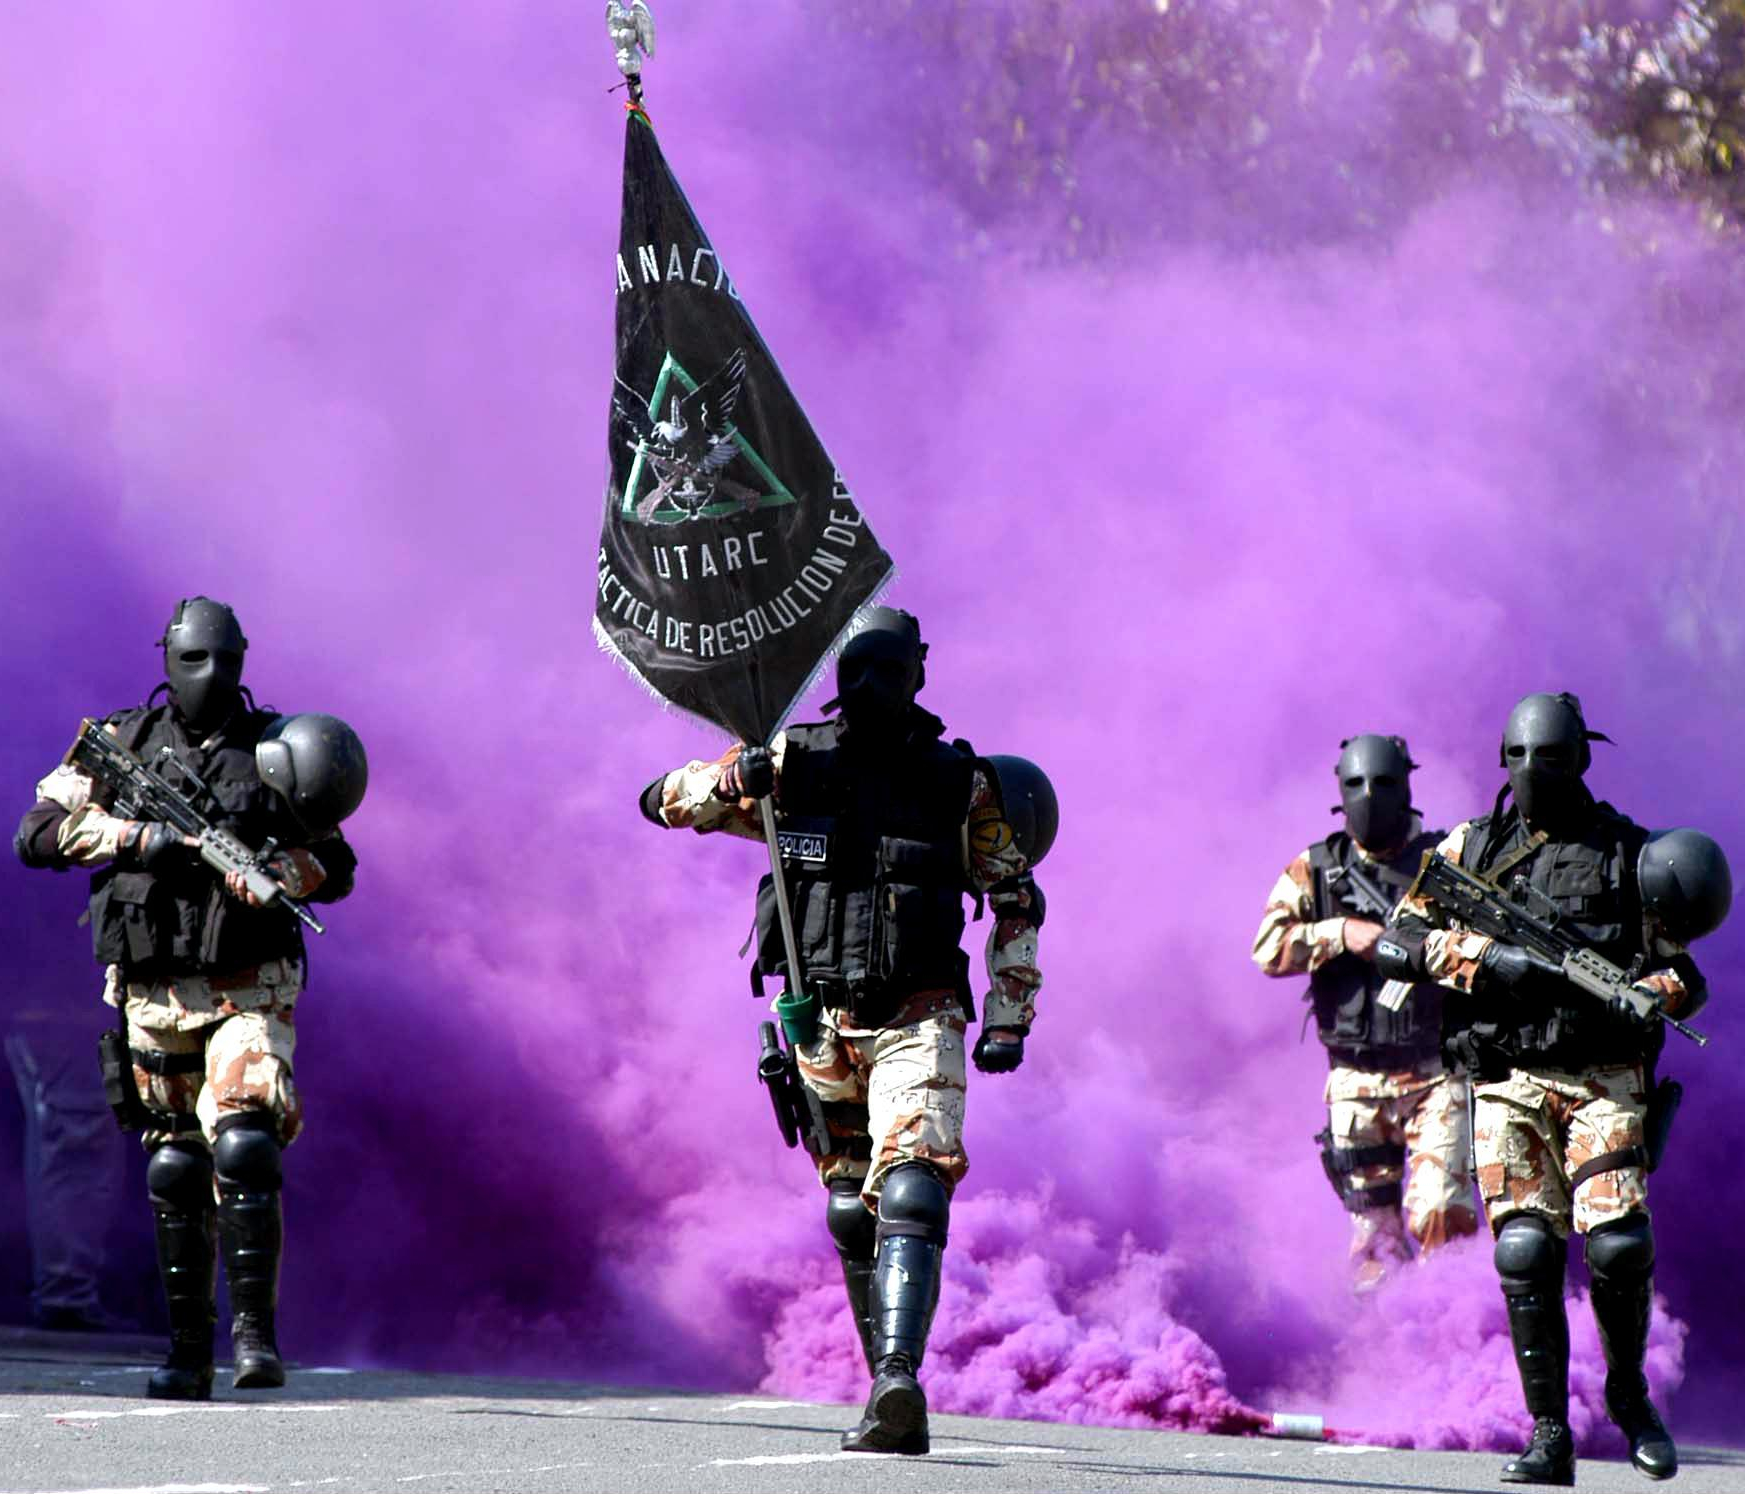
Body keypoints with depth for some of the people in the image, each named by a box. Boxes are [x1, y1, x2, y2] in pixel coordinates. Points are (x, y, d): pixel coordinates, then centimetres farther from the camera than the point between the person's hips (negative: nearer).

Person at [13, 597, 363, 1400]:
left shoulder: (275, 747, 3)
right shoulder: (121, 745, 5)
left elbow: (336, 868, 4)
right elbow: (37, 835, -4)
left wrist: (274, 873, -18)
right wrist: (141, 836, -15)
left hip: (250, 988, -2)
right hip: (157, 993, 2)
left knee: (243, 1146, -20)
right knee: (175, 1167, 7)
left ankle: (255, 1331, -17)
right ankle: (187, 1354, 15)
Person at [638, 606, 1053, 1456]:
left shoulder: (961, 783, 3)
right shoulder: (792, 765, 4)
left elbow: (1016, 903, 12)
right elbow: (663, 801, 5)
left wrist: (1009, 1021, 5)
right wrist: (732, 779, -16)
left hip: (916, 1020, -2)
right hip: (823, 1023, 2)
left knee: (911, 1190, -20)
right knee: (850, 1212, 8)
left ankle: (897, 1380, -32)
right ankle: (891, 1398, 16)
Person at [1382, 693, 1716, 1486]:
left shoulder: (1628, 851, 8)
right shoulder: (1471, 847, 11)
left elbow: (1679, 973, 8)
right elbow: (1400, 939, 6)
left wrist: (1664, 989, -15)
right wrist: (1477, 956, -10)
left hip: (1604, 1081, -1)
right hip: (1509, 1084, 1)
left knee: (1618, 1244, -14)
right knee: (1525, 1255, -8)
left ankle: (1628, 1391, 13)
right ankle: (1550, 1437, -2)